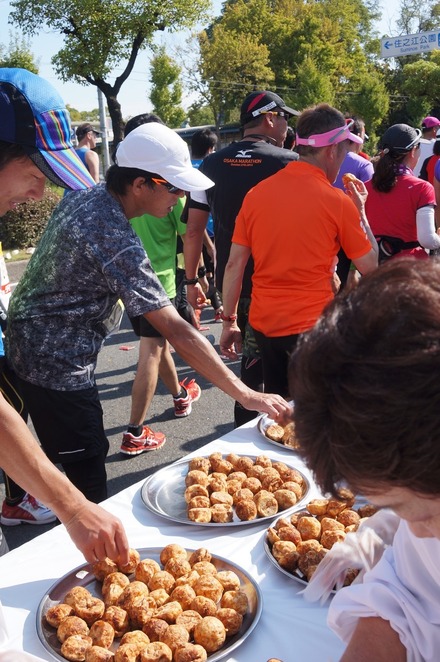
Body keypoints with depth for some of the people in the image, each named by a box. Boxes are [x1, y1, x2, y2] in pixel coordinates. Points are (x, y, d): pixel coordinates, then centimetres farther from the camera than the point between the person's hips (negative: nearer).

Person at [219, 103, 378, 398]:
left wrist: (229, 322, 9)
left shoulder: (256, 193, 1)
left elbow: (234, 265, 2)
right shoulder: (338, 201, -11)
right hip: (312, 326, -4)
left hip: (263, 323, 5)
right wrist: (360, 210, 8)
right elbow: (370, 265, -3)